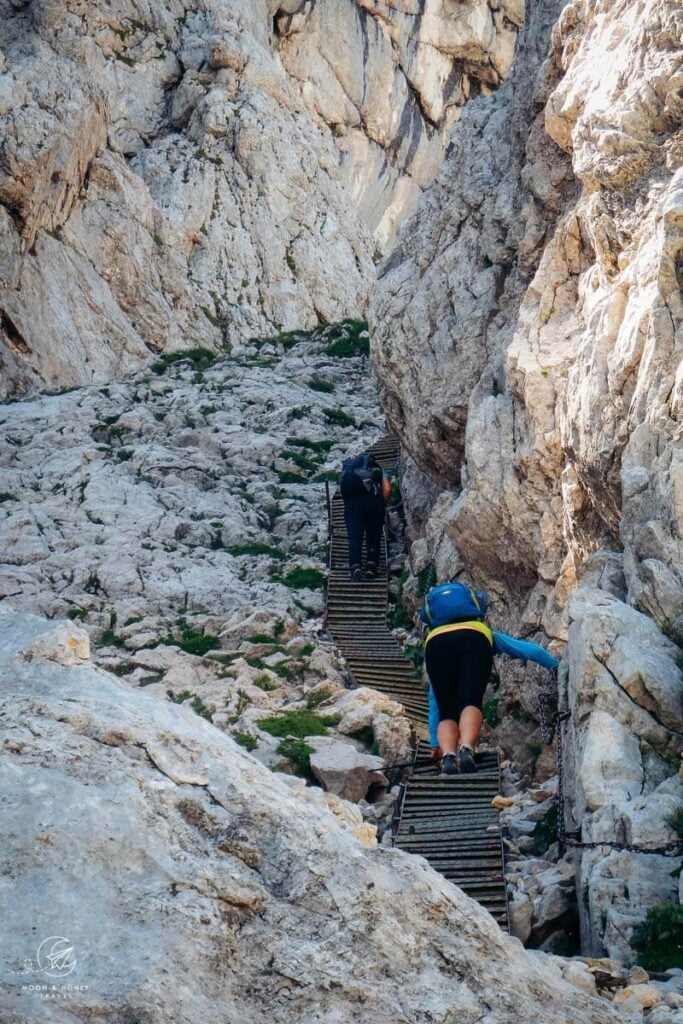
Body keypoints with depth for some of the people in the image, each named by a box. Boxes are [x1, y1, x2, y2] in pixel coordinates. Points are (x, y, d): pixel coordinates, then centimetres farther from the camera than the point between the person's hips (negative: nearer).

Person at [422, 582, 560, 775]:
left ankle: (448, 756, -25)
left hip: (435, 641, 2)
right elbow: (533, 651, 38)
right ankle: (466, 750, -39)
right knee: (471, 703, -10)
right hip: (475, 637, -1)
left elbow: (434, 704, 44)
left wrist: (435, 743, 46)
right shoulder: (490, 636, 44)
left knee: (447, 713, 3)